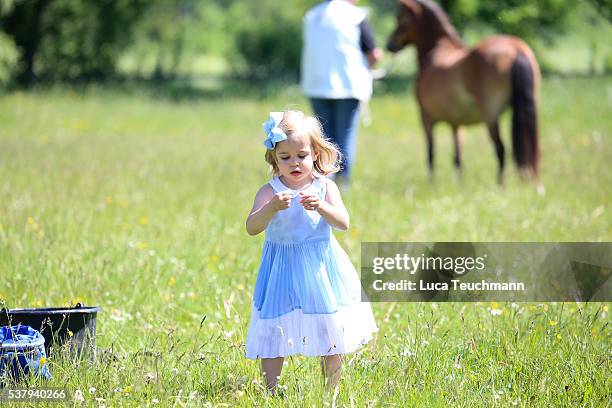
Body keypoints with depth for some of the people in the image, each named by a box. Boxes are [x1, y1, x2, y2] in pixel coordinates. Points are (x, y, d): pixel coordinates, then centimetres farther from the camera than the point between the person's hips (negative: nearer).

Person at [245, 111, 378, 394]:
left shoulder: (325, 187, -3)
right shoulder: (270, 191, -7)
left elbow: (343, 223, -13)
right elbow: (252, 227, -17)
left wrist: (320, 206, -31)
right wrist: (272, 207, -35)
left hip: (321, 267, 1)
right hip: (283, 271, -1)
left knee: (330, 331, 7)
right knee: (274, 331, -3)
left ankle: (331, 391, 21)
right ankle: (270, 392, 5)